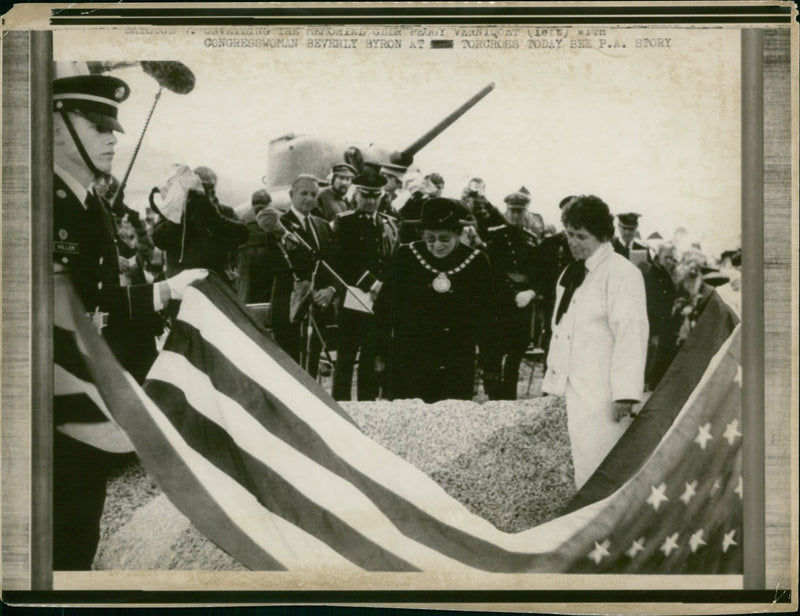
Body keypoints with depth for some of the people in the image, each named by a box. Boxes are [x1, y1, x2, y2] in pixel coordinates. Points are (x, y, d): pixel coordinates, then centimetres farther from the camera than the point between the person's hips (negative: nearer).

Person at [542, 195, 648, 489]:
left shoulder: (622, 273, -8)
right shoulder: (570, 274, 20)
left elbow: (631, 335, -15)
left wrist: (624, 395, -20)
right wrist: (553, 380, 18)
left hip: (601, 397, -8)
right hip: (572, 393, 8)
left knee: (599, 472, -10)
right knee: (580, 470, 9)